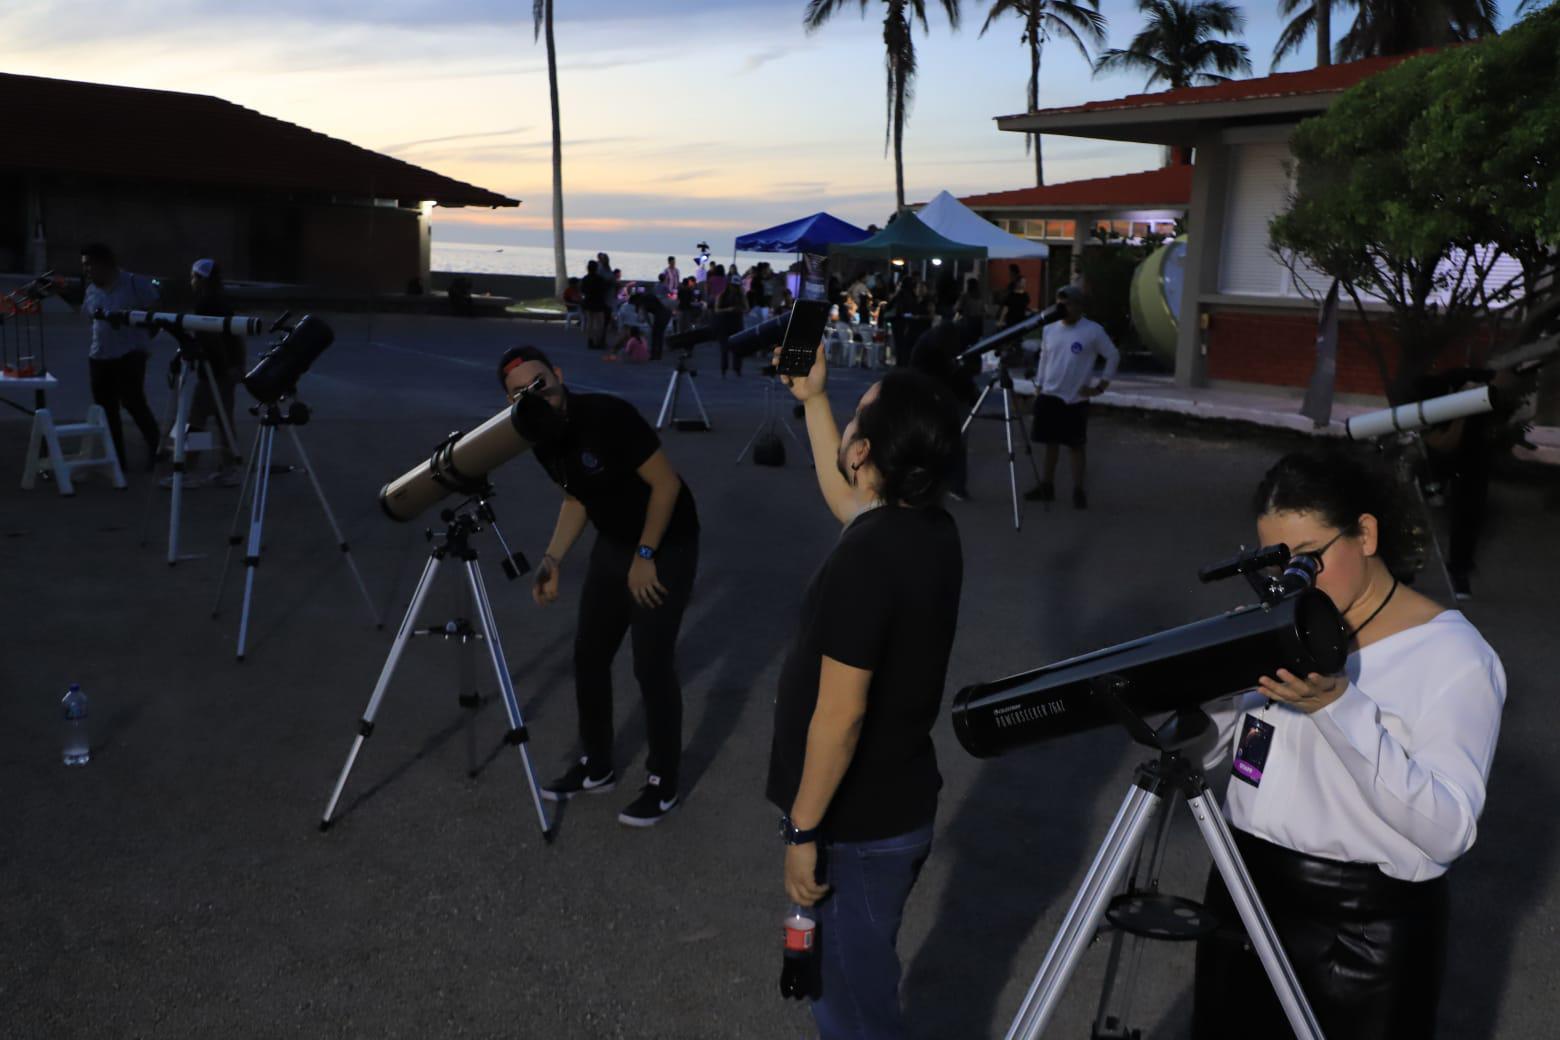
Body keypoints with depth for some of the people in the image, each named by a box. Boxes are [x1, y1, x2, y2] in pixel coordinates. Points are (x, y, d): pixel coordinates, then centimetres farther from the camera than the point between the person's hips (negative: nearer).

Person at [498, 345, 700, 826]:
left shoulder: (607, 416, -26)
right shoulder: (541, 438, -3)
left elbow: (666, 483, -22)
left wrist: (645, 556, -17)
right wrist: (552, 559, -3)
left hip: (666, 547, -7)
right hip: (613, 546, 8)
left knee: (652, 665, -6)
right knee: (589, 655, 10)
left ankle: (662, 785, 9)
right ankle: (596, 766, 28)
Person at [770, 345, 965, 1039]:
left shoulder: (867, 557, -27)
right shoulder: (931, 528, -1)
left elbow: (841, 713, -26)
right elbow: (846, 500, 20)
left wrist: (803, 830, -17)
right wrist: (813, 398, 19)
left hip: (857, 825, -9)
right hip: (900, 805, 9)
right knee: (862, 983, 26)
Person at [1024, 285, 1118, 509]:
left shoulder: (1093, 331, -9)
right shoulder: (1049, 329, 5)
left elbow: (1113, 356, -3)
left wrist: (1101, 386, -6)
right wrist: (1038, 386, 12)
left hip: (1076, 399, -4)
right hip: (1049, 396, 4)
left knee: (1076, 445, 0)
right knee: (1051, 442, 11)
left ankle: (1078, 490, 5)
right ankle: (1047, 485, 20)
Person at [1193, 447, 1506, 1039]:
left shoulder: (1454, 656, -13)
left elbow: (1449, 831, -21)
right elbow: (1203, 757, 3)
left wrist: (1340, 707, -29)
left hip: (1367, 930, -5)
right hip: (1242, 896, 5)